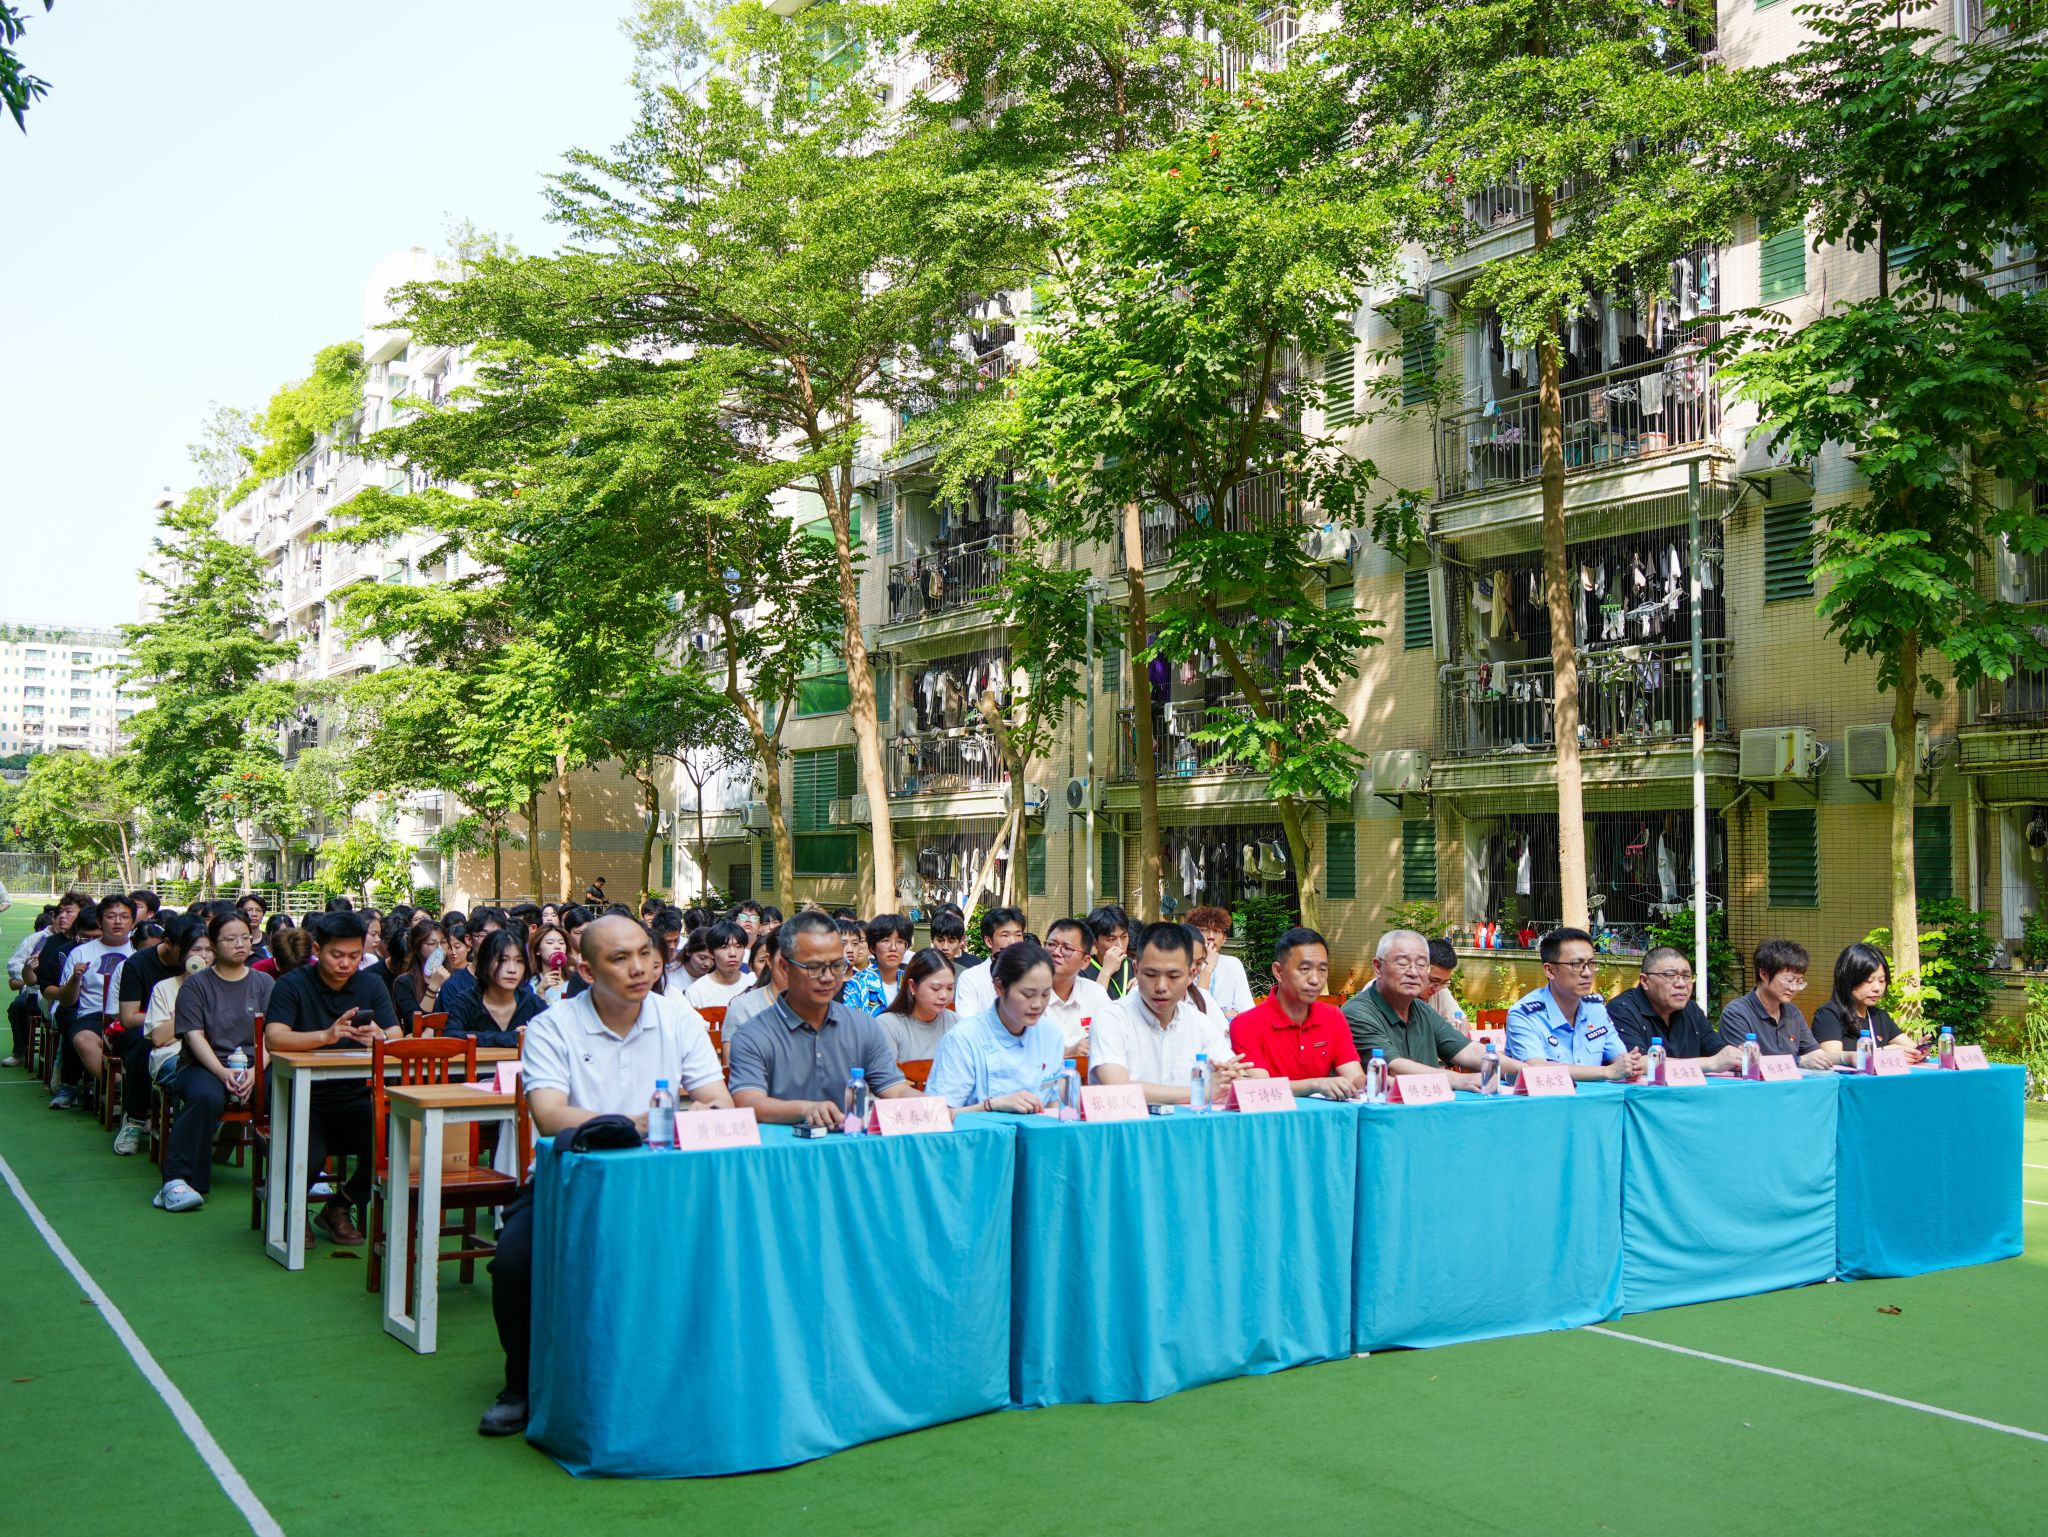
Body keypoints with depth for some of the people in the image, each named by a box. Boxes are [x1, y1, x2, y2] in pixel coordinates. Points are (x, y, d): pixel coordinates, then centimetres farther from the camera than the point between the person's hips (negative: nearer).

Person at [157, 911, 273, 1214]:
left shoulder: (264, 984, 14)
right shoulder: (196, 984, 9)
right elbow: (194, 1036, -3)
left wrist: (255, 1071, -16)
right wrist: (223, 1072, -19)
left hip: (254, 1066, 2)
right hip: (205, 1064, -2)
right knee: (206, 1096, -37)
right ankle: (177, 1180, -33)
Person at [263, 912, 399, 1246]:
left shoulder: (371, 985, 8)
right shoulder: (292, 985, -4)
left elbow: (399, 1039, -3)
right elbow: (274, 1038, -20)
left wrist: (381, 1037, -28)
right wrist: (326, 1035, -37)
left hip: (353, 1096, 4)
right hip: (303, 1096, -3)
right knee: (308, 1156, -32)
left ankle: (340, 1207, 8)